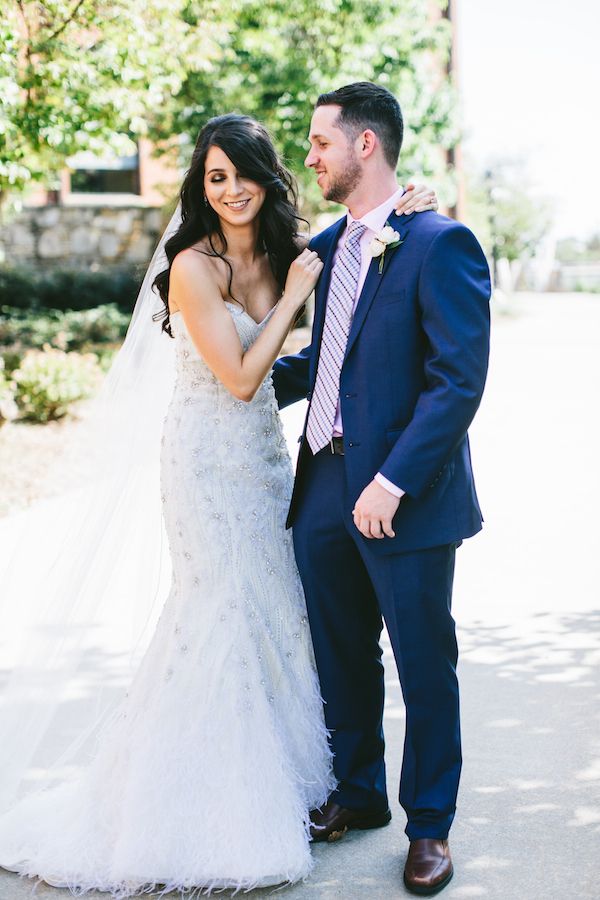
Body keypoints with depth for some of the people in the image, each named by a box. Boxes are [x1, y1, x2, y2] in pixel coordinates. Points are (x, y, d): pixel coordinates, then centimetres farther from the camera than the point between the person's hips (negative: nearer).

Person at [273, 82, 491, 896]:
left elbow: (458, 379, -19)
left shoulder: (440, 245, -13)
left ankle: (430, 824, 26)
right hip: (323, 488, 7)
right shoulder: (324, 247, 11)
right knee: (340, 654, 18)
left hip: (403, 496, -7)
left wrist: (392, 483, -22)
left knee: (424, 666, 8)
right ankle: (357, 793, 38)